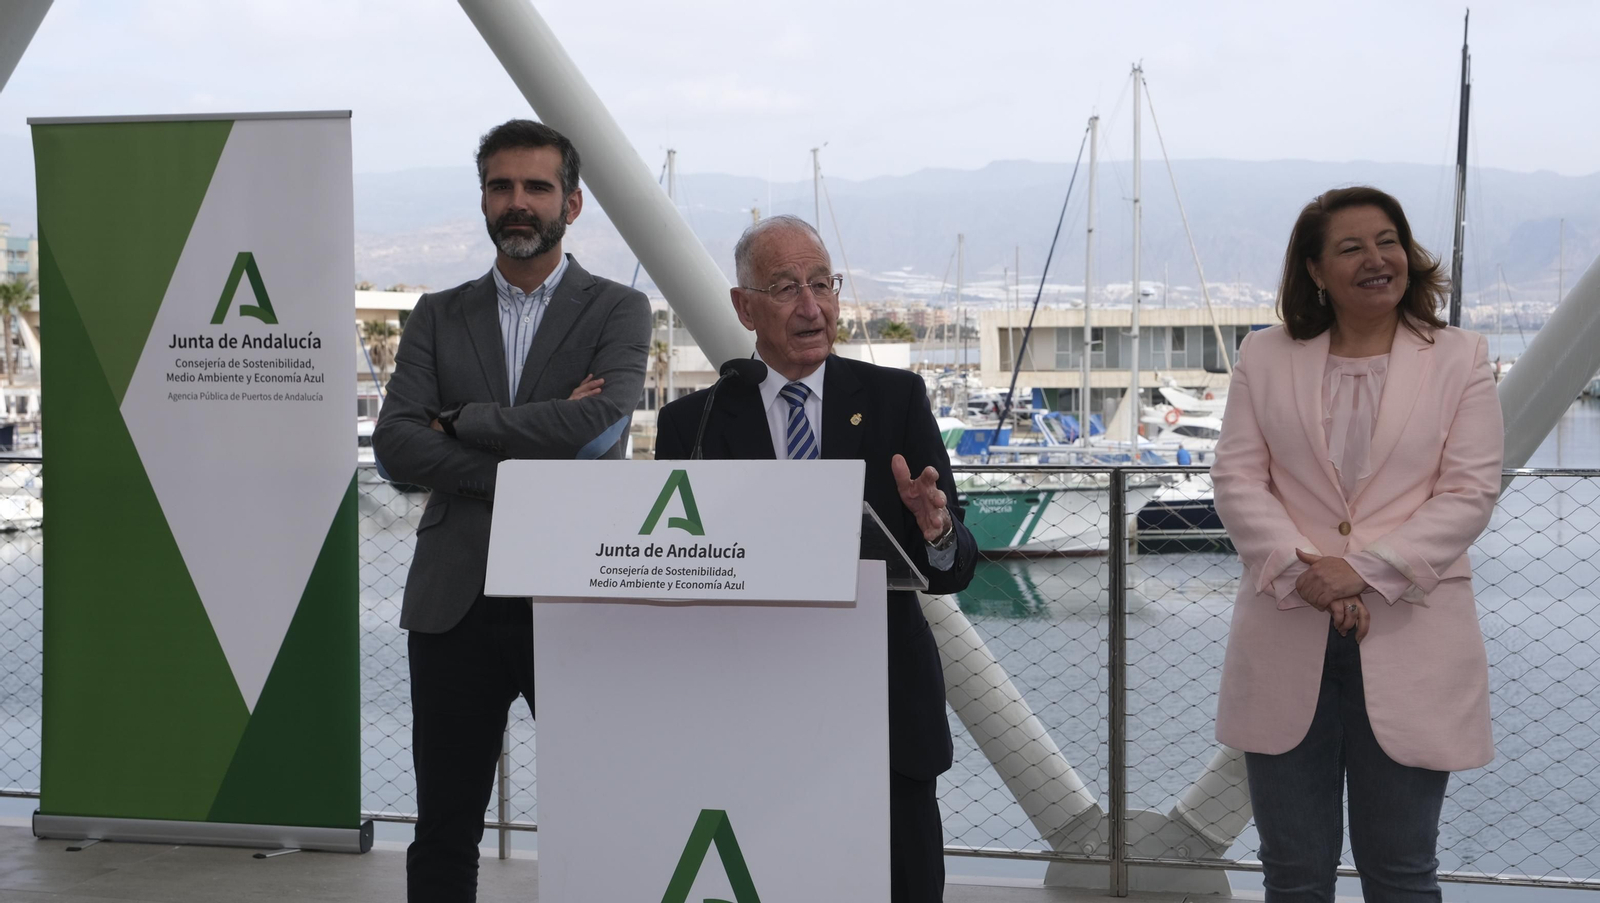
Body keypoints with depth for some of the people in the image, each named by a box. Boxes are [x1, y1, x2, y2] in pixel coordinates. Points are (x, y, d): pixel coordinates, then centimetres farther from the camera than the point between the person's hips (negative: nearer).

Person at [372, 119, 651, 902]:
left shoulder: (618, 311, 4)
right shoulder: (439, 316, 11)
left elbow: (602, 424, -15)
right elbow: (394, 446, -2)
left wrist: (462, 421, -7)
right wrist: (518, 467, -14)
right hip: (456, 602, 3)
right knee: (444, 831, 8)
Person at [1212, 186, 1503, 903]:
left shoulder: (1460, 359, 3)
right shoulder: (1265, 358, 8)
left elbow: (1470, 492, -5)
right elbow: (1237, 478, 1)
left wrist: (1362, 570, -15)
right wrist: (1300, 572, -15)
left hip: (1409, 647, -1)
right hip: (1287, 647, 2)